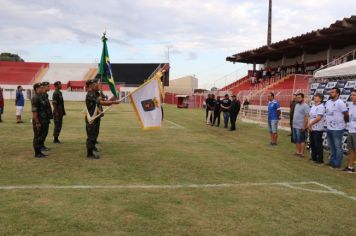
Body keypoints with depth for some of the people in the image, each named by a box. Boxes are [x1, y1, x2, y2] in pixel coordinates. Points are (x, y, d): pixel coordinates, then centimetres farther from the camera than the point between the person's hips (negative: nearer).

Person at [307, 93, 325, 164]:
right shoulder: (313, 106, 13)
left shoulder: (321, 107, -14)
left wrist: (310, 124, -13)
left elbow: (318, 118, -22)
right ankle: (314, 157, 27)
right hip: (311, 129, 9)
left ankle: (320, 160, 7)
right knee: (312, 144, 15)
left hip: (318, 129, -9)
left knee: (318, 145, -2)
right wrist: (309, 125, 0)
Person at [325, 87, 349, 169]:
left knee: (338, 147, 2)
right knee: (331, 146, 17)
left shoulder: (340, 103, -15)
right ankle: (332, 161, 29)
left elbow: (346, 115, -10)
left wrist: (343, 122, 5)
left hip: (337, 129, -8)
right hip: (329, 128, 8)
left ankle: (337, 163, 9)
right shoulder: (328, 102, 8)